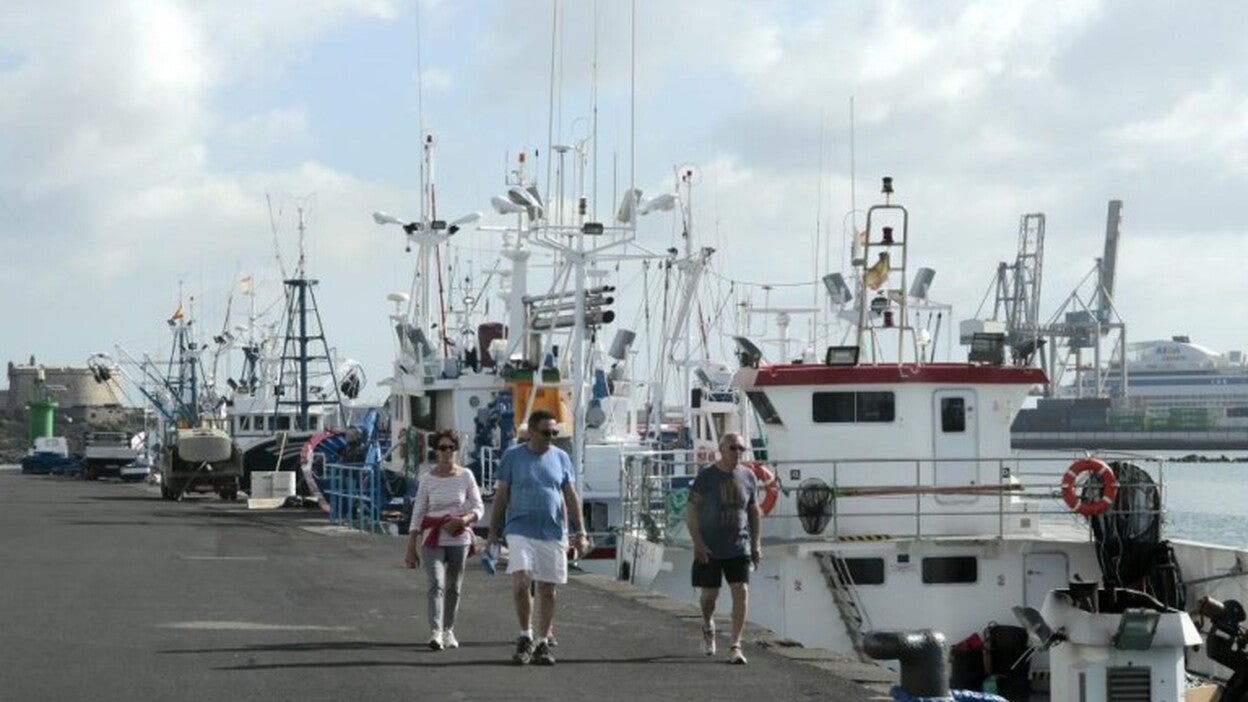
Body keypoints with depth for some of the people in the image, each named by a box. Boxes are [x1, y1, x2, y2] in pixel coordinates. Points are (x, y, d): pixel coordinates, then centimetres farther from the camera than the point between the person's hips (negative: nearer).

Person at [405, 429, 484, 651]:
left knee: (453, 587, 9)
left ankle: (448, 630, 25)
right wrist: (411, 548, 1)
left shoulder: (465, 476, 2)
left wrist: (463, 520, -18)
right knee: (436, 584, -17)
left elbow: (479, 508, 3)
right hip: (433, 540, -1)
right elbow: (417, 514, 4)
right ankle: (435, 632, -27)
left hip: (459, 539, 1)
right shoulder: (427, 479, 2)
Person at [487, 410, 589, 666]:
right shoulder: (513, 457, 3)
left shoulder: (561, 458, 9)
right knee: (521, 581, -18)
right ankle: (525, 637, -2)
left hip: (553, 532, 2)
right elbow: (501, 495, 5)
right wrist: (493, 531, 1)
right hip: (520, 531, -2)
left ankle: (543, 643, 13)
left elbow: (572, 497, 12)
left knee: (548, 589, 3)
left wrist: (581, 532, 6)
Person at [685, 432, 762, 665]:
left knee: (741, 592, -11)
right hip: (709, 549, -2)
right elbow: (690, 512, -8)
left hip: (739, 547, 2)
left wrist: (756, 544, 15)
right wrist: (698, 543, -17)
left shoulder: (748, 477, 4)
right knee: (710, 594, 7)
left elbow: (753, 510, 16)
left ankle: (736, 646, -8)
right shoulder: (706, 476, -7)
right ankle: (708, 627, 39)